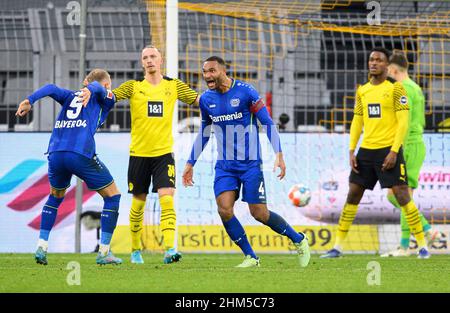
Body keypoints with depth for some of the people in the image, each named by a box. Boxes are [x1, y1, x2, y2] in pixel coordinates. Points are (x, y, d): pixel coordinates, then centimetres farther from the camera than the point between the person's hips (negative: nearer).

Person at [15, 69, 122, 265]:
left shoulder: (71, 96, 28)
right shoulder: (106, 98, 16)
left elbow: (51, 89, 9)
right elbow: (98, 87, -6)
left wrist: (29, 101, -4)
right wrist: (90, 91, -28)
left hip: (55, 153, 5)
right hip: (81, 154, -5)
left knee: (55, 197, 30)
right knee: (112, 196, 12)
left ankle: (41, 247, 16)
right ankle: (104, 252, 7)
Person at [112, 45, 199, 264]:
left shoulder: (173, 86, 8)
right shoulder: (133, 87, 4)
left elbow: (200, 100, 8)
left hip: (164, 153, 0)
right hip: (138, 154, 0)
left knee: (167, 200, -16)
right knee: (138, 204, 9)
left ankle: (169, 249, -22)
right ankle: (136, 250, 25)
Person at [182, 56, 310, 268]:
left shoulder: (245, 92, -11)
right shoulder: (206, 99, 4)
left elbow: (268, 123, -9)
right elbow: (204, 133, 18)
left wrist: (279, 154, -18)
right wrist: (191, 163, 19)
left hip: (250, 163, -4)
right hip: (225, 166, 4)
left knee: (259, 213, -4)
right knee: (224, 209, -14)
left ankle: (299, 240, 20)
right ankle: (250, 257, 0)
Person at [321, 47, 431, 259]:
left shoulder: (395, 88, -4)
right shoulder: (362, 91, 13)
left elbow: (403, 122, -9)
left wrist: (394, 152, -17)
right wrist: (352, 151, 6)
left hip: (389, 150, -5)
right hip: (366, 150, 6)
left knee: (402, 195, -10)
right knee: (352, 195, 5)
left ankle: (422, 245, -3)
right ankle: (337, 247, 10)